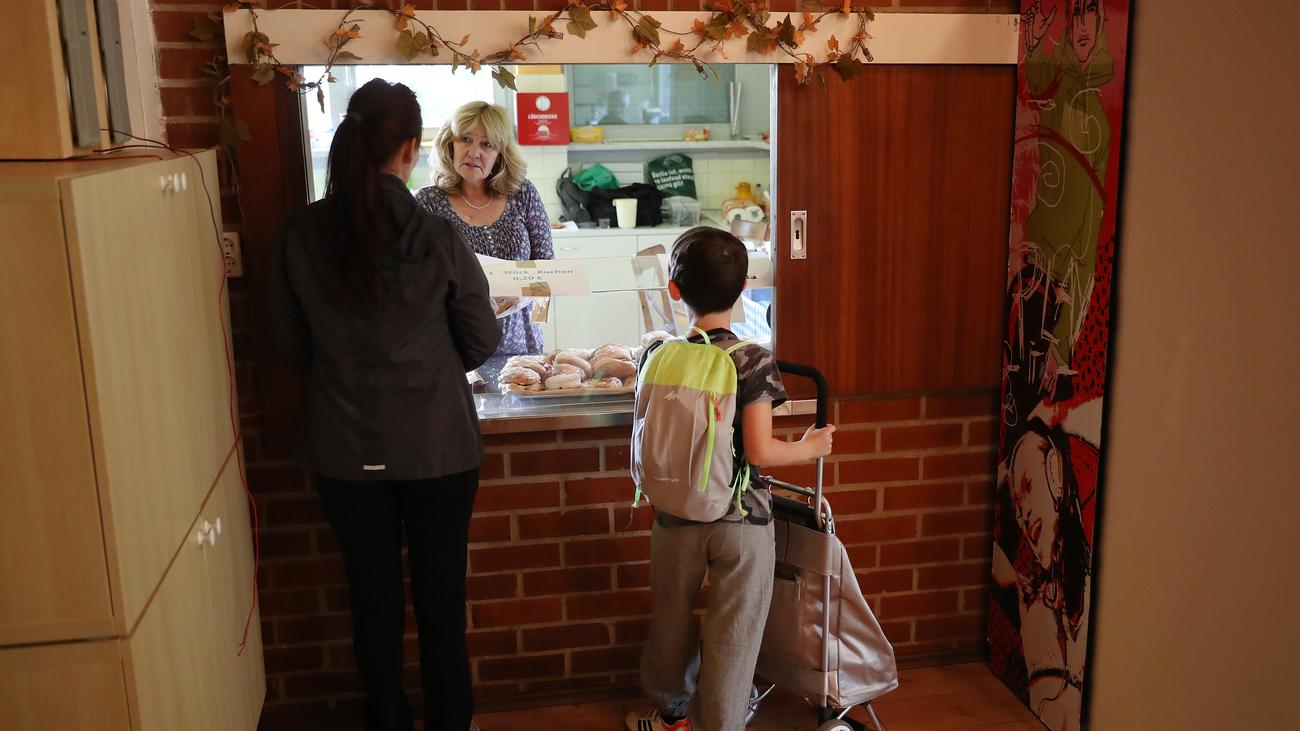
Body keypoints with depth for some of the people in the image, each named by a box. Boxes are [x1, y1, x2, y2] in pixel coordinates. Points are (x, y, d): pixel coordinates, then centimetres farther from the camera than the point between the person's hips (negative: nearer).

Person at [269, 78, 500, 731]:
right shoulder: (438, 240, -17)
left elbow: (291, 342, 2)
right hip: (437, 447, -2)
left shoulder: (301, 238, -9)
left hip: (345, 451, 2)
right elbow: (481, 341, -5)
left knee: (372, 594, 18)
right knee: (440, 597, 14)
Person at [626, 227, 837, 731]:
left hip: (676, 515, 4)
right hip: (742, 519, -3)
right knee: (732, 633, 10)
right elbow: (759, 451, -17)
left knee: (672, 618, 21)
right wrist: (809, 448, -1)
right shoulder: (753, 361, -15)